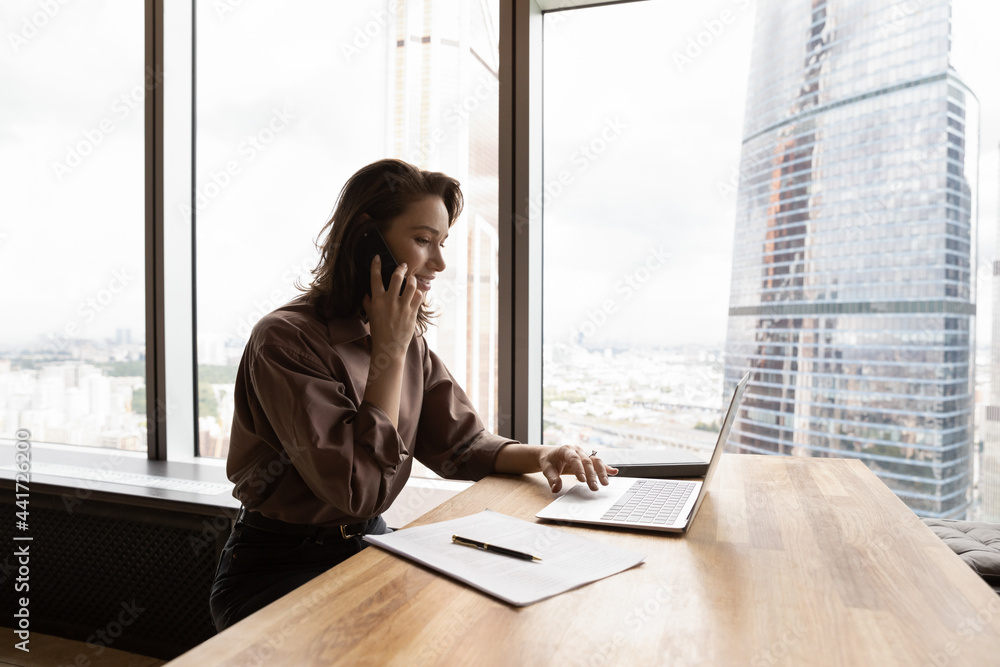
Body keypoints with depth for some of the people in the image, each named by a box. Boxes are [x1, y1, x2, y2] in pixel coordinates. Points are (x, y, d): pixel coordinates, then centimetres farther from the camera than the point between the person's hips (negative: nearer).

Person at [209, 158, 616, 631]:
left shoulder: (410, 340, 2)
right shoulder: (286, 340, -23)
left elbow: (461, 444, 3)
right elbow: (356, 491, -27)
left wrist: (540, 457, -16)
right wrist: (389, 352, -24)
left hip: (370, 543, 6)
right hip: (277, 569, -6)